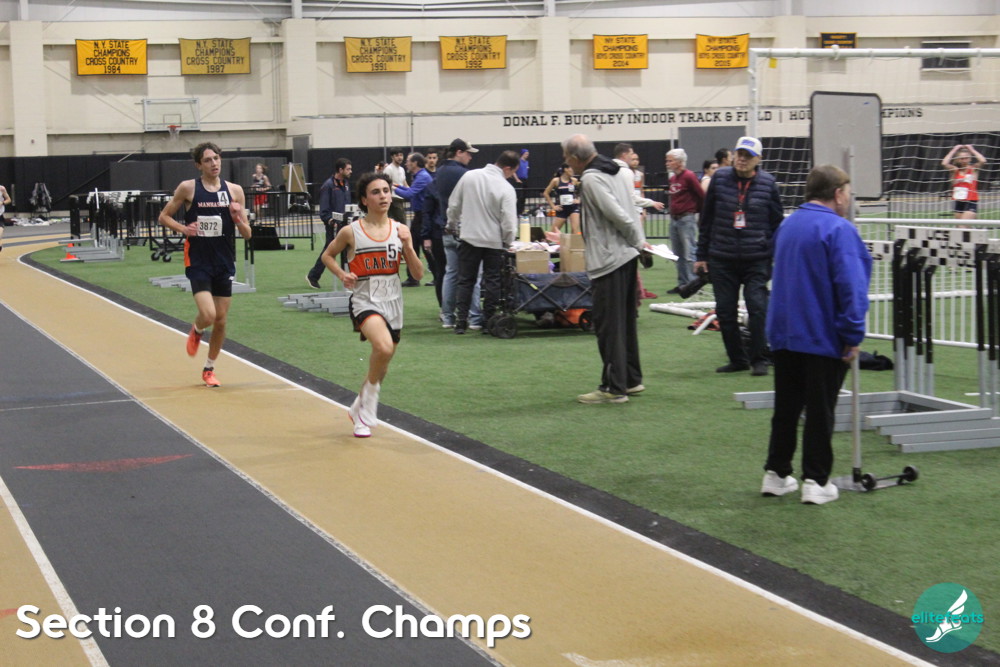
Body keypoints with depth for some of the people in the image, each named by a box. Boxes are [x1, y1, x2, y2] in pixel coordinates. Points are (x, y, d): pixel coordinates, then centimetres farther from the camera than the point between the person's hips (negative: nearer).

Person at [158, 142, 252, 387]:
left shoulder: (234, 191, 1)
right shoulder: (188, 188, -5)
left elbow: (247, 235, 4)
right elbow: (164, 216, 4)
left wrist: (238, 220, -17)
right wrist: (183, 228, -14)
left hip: (224, 264, 3)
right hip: (198, 263, -3)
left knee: (221, 320, 8)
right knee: (208, 315, -18)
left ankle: (209, 369, 27)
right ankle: (196, 331, 19)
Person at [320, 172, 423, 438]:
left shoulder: (400, 230, 2)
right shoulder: (351, 232, -5)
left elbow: (418, 274, 3)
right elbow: (327, 255, 13)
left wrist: (408, 245, -12)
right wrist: (342, 275, -5)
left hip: (393, 303, 4)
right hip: (364, 300, -4)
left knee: (381, 365, 14)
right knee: (383, 348, -32)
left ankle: (360, 409, 40)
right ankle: (370, 394, -6)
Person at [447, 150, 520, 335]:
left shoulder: (469, 176, -5)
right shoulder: (506, 189, -15)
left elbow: (453, 205, 3)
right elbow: (509, 222, -16)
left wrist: (453, 226, 19)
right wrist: (508, 243, 1)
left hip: (468, 238, 3)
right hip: (494, 241, -3)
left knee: (465, 280, 11)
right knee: (492, 281, 9)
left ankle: (460, 321, 8)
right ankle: (489, 321, 10)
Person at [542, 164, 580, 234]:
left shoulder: (574, 181, 0)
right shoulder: (556, 181, -4)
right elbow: (546, 193, 3)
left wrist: (579, 200, 2)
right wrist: (553, 206, 0)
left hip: (573, 207, 0)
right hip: (562, 209, 0)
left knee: (575, 229, -14)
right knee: (554, 231, 5)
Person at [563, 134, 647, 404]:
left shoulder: (591, 179, -16)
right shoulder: (617, 170, 12)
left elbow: (617, 214, -21)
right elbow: (630, 211, 15)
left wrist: (637, 240, -7)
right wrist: (638, 241, 12)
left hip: (608, 260, -10)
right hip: (627, 255, 10)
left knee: (609, 325, -4)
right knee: (626, 321, 18)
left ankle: (614, 387, -2)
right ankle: (631, 379, 26)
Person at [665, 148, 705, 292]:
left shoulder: (689, 176, -12)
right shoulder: (672, 178, 12)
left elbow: (702, 196, -10)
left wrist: (696, 210, 2)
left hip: (687, 219, -9)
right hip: (674, 219, 9)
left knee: (689, 254, -9)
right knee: (678, 255, 11)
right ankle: (682, 284, 16)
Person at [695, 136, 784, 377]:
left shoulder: (767, 183, 1)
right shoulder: (720, 178, 3)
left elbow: (776, 223, 8)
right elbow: (706, 218, 9)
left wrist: (775, 257, 4)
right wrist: (702, 255, 8)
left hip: (756, 260, -2)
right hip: (722, 259, 2)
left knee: (757, 307, -9)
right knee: (725, 311, 5)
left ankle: (759, 359, 4)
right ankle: (737, 359, 18)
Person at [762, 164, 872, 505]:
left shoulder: (787, 226, 10)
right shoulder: (839, 230, -16)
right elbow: (851, 286, -22)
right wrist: (853, 336, -17)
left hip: (784, 334, 7)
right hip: (824, 337, -7)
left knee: (786, 407, 14)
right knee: (820, 411, 1)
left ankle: (776, 473, 19)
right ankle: (816, 481, 4)